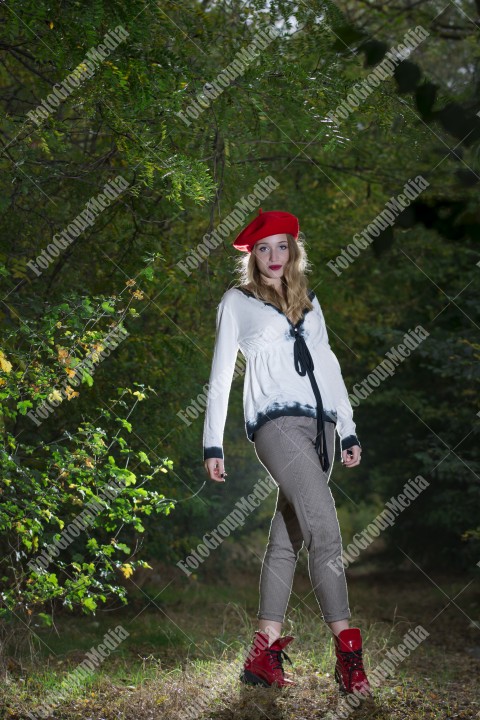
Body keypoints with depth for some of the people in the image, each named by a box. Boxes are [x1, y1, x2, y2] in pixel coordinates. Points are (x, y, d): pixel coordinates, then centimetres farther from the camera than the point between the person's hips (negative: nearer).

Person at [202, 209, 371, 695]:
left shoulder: (308, 303, 22)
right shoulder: (237, 302, 9)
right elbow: (221, 373, 7)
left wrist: (348, 430, 16)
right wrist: (213, 443, 1)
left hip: (318, 424, 5)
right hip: (276, 422, -5)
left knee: (288, 536, 2)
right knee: (325, 531, -19)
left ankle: (264, 654, 5)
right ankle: (348, 654, -20)